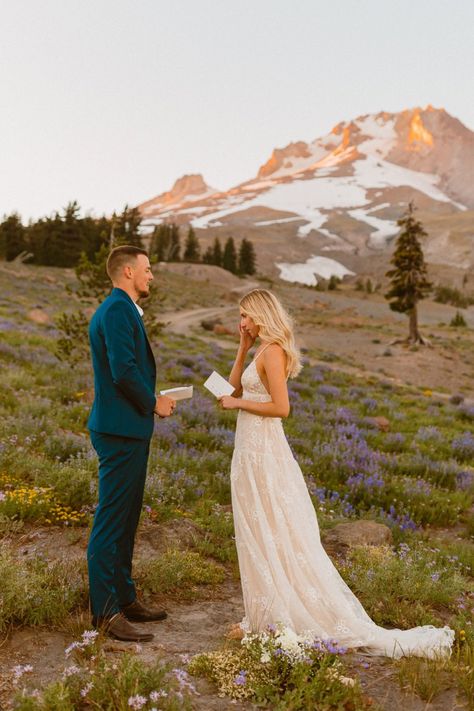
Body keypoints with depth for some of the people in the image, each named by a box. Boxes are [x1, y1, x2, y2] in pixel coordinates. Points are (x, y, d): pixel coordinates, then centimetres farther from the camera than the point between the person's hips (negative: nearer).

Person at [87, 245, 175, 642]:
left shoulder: (118, 309, 18)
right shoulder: (118, 309, -15)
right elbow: (124, 370, -24)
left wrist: (149, 400, 10)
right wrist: (153, 403, -9)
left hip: (128, 429, 11)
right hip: (121, 431, -11)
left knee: (125, 520, 17)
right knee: (111, 521, -3)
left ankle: (123, 598, 28)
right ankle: (106, 612, 6)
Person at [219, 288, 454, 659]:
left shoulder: (273, 351, -16)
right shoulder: (264, 350, 13)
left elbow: (281, 407, -22)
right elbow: (235, 388, 16)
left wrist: (238, 404, -12)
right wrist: (242, 348, 10)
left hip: (263, 451, -10)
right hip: (253, 448, 10)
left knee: (272, 538, -1)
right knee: (259, 538, 14)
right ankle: (267, 618, 24)